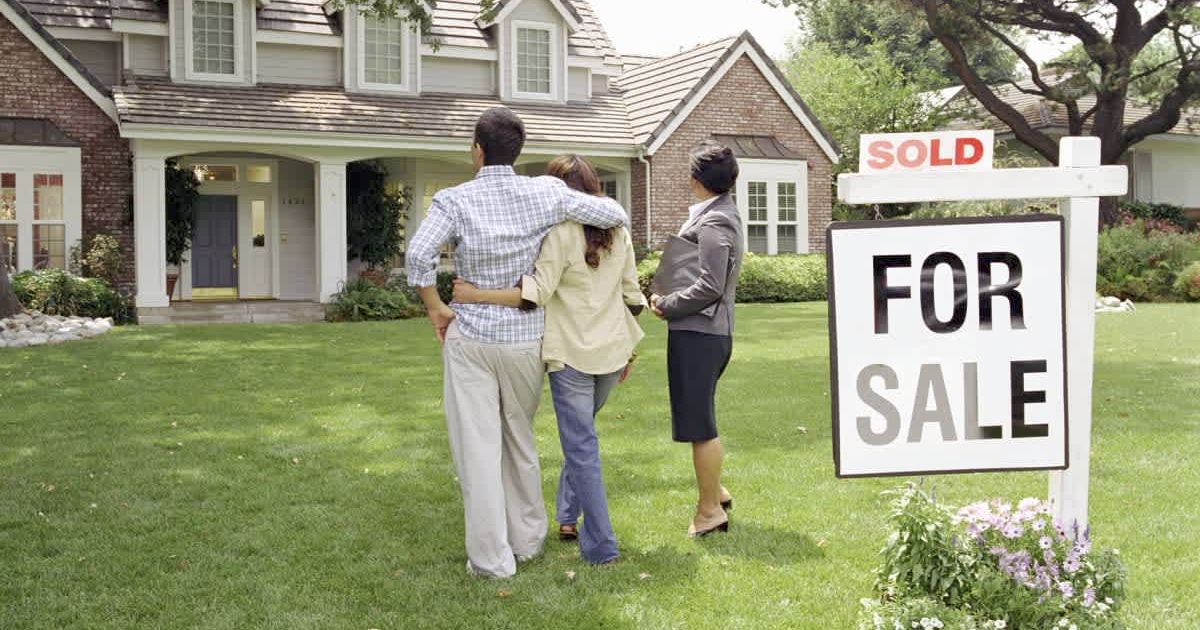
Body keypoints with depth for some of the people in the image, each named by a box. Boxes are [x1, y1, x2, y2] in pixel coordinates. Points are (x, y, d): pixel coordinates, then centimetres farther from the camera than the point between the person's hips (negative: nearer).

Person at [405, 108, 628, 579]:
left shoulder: (454, 200, -8)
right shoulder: (545, 194, -3)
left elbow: (419, 254, -22)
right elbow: (616, 215, -1)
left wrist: (435, 307, -8)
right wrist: (584, 198, 20)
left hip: (469, 336, -3)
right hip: (525, 339, 3)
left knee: (478, 447, 2)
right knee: (521, 441, 19)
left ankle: (491, 558, 5)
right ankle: (527, 540, 30)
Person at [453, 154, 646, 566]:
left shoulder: (560, 233, -12)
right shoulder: (617, 230, 7)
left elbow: (536, 293, -20)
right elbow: (631, 295, 9)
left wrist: (476, 295, -19)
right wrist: (627, 349, 19)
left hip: (572, 354, -6)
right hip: (612, 349, 6)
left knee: (581, 447, -1)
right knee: (580, 434, 23)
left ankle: (600, 547, 1)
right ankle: (569, 516, 31)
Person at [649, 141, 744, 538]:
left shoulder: (712, 224, -17)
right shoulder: (724, 214, 15)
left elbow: (710, 287, -22)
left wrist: (667, 305, -10)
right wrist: (669, 299, 9)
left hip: (697, 334, -11)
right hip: (712, 331, 11)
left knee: (699, 424, -1)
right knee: (700, 420, 21)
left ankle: (710, 510, 8)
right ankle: (714, 491, 32)